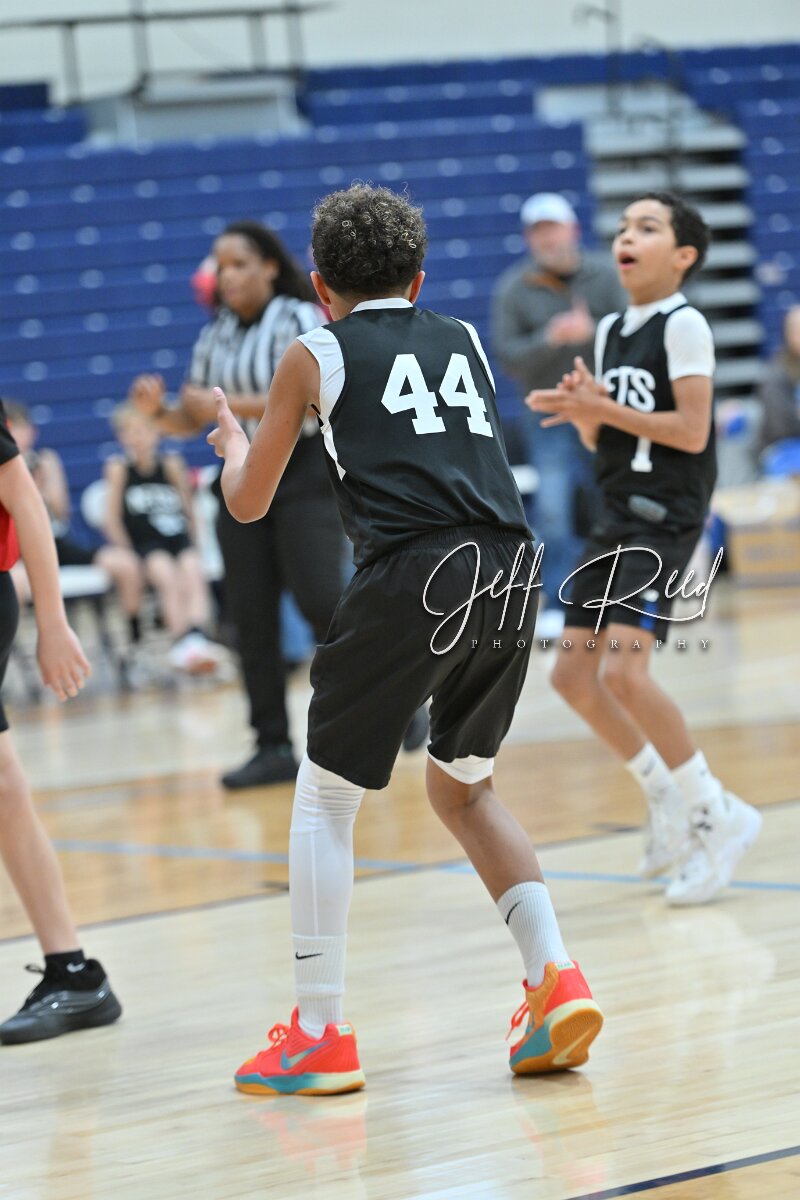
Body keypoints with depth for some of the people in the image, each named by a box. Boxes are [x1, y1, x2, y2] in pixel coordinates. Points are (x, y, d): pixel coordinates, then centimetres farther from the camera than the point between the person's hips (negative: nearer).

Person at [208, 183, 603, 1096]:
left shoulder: (315, 356, 12)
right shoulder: (465, 342, 23)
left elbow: (248, 504, 20)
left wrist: (232, 444, 42)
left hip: (410, 577, -5)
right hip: (508, 573, 5)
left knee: (324, 798, 10)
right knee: (463, 786, 24)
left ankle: (319, 1037, 8)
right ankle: (555, 980, 9)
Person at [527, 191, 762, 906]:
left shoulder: (683, 325, -10)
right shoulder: (611, 330, 14)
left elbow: (692, 430, -17)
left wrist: (606, 409, -19)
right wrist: (582, 411, -3)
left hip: (667, 517, -9)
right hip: (618, 512, 9)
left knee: (623, 672, -20)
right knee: (574, 673, 7)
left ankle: (715, 817, -6)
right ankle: (666, 798, 24)